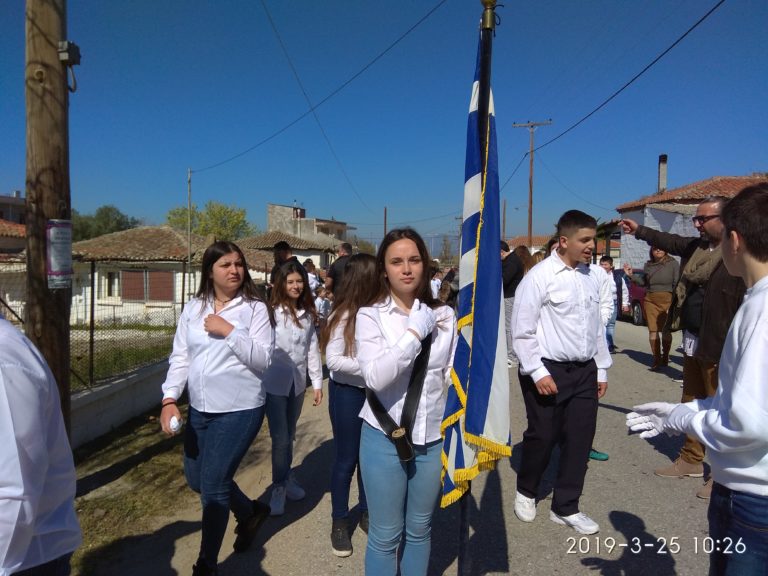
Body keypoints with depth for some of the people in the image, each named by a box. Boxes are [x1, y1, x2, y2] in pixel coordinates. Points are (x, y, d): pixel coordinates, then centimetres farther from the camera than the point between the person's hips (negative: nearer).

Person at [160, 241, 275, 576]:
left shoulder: (255, 308, -8)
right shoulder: (193, 309, 5)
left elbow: (263, 359, -15)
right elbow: (180, 358, 4)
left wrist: (229, 331, -21)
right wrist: (169, 399, -7)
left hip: (240, 410, -6)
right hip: (200, 409, 6)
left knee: (213, 485, -1)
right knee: (196, 479, 19)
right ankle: (250, 512, 44)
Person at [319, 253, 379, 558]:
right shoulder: (343, 315, -17)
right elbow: (333, 360, -19)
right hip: (348, 393, -4)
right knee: (346, 459, 10)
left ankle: (366, 513, 38)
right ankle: (339, 521, 30)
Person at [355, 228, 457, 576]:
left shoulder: (444, 316, 0)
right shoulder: (370, 316, -9)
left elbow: (452, 375, 5)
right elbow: (374, 377, -23)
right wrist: (414, 333, -21)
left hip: (434, 439, 3)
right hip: (385, 439, -3)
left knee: (420, 529, 21)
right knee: (385, 534, 13)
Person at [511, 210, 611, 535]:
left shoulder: (594, 276, 5)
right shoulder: (540, 276, -12)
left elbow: (597, 326, 14)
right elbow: (522, 331, -11)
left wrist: (602, 370, 15)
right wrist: (538, 372, -15)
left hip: (585, 371, 5)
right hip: (548, 370, -5)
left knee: (580, 438, 9)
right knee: (542, 436, 6)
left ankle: (565, 508, 27)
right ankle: (526, 492, 35)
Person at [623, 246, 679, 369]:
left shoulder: (673, 263, -1)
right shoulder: (648, 265, 11)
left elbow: (677, 284, -5)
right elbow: (642, 282, 14)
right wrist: (631, 275, 1)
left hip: (667, 300, -3)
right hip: (650, 300, 3)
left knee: (666, 330, 1)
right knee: (653, 330, 1)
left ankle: (665, 356, 17)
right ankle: (656, 359, 7)